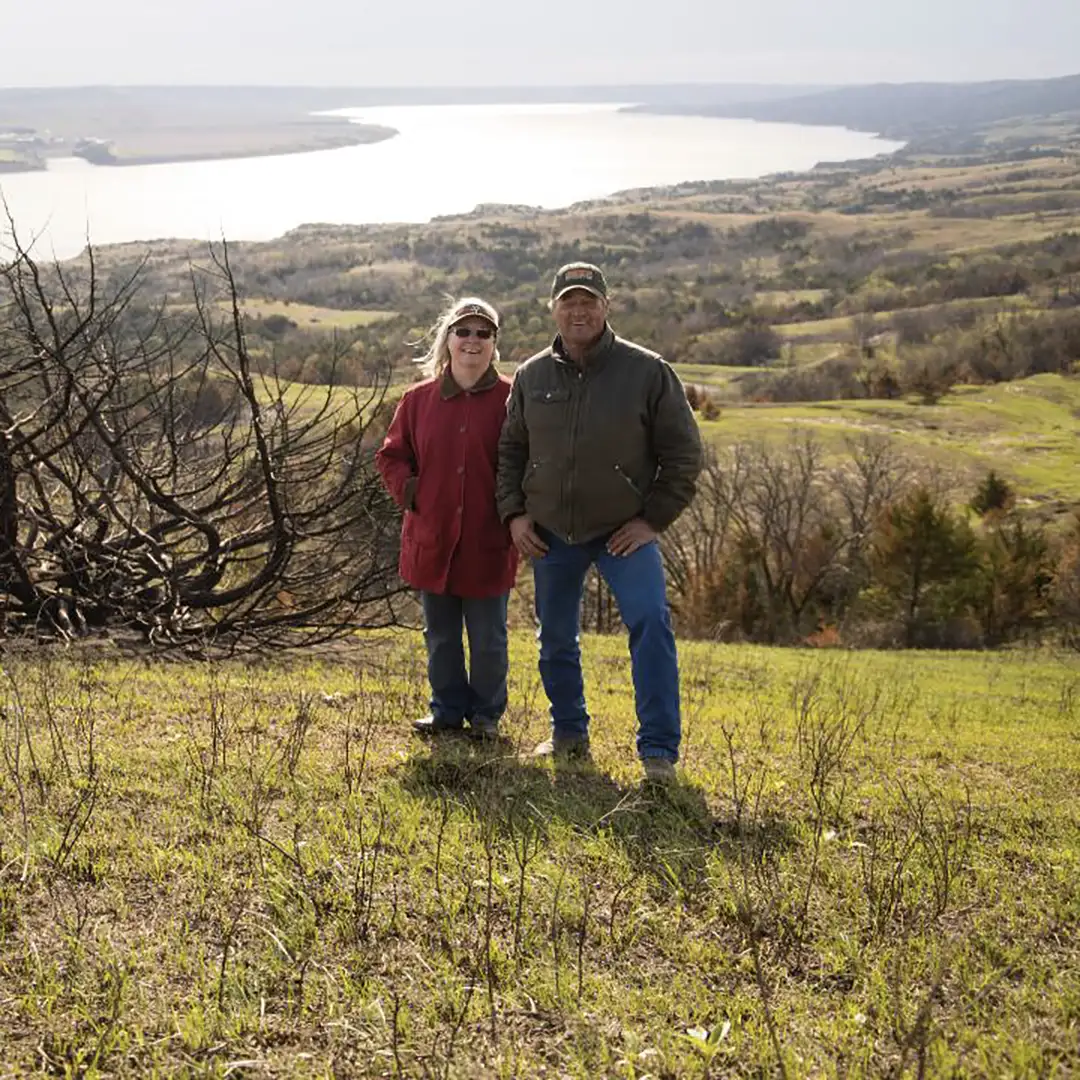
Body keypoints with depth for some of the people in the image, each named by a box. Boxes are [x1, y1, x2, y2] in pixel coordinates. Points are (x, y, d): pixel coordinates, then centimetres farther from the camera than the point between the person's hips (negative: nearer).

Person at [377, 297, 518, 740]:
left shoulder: (511, 399, -4)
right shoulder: (419, 399, 4)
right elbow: (391, 454, 13)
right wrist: (409, 492, -1)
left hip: (488, 543, -3)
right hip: (432, 540, 3)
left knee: (488, 637, 8)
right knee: (440, 635, 14)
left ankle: (486, 712, 23)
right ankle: (448, 708, 28)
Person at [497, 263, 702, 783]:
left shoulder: (648, 372, -7)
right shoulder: (531, 377, 3)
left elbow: (683, 453, -3)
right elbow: (509, 450, 15)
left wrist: (654, 520, -8)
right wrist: (514, 512, 3)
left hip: (624, 531, -3)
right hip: (550, 533, 4)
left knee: (650, 623, -19)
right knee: (556, 638, 13)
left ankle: (658, 750, -13)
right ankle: (568, 732, 32)